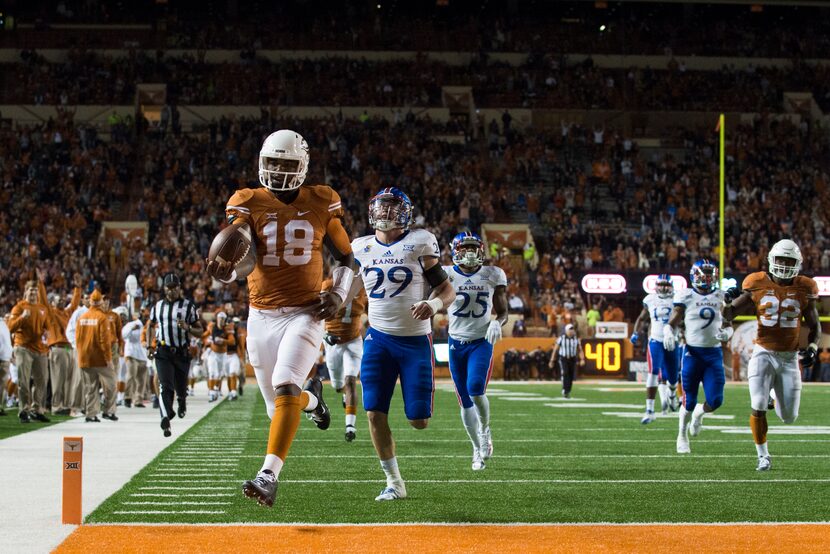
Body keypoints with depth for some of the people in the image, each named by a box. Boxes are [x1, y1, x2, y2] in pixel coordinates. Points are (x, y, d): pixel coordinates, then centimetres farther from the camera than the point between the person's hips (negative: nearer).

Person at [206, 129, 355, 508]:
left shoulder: (320, 204, 2)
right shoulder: (250, 205, -1)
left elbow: (345, 258, 14)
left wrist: (338, 294, -4)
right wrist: (224, 269, -41)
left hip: (304, 314, -2)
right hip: (262, 317, 2)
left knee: (285, 386, -25)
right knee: (279, 406, 11)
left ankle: (269, 476, -31)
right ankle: (311, 398, 49)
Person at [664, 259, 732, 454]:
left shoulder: (720, 297, 8)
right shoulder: (686, 296, -2)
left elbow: (728, 325, 18)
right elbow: (672, 323, 5)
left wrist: (726, 333, -4)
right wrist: (669, 334, -16)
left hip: (714, 354, 3)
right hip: (693, 352, -3)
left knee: (715, 401, -6)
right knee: (689, 401, 1)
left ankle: (699, 413, 29)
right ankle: (682, 436, 25)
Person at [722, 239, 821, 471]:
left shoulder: (804, 288, 0)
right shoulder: (758, 284, -4)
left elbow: (814, 325, 10)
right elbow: (729, 314, 0)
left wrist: (812, 348, -7)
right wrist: (728, 301, -22)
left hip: (790, 358, 2)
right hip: (763, 354, -2)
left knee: (789, 417, 6)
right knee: (758, 408, -15)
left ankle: (775, 397, 42)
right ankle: (763, 456, 4)